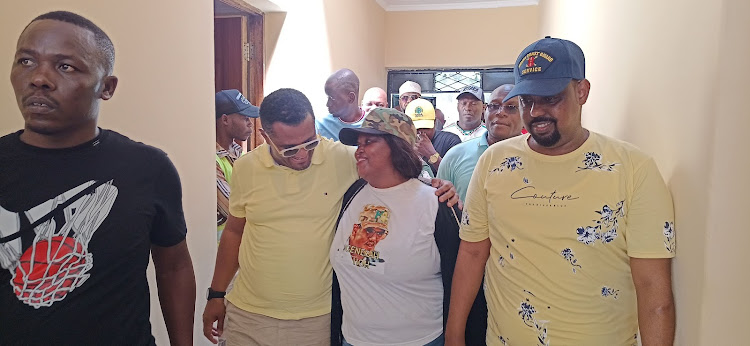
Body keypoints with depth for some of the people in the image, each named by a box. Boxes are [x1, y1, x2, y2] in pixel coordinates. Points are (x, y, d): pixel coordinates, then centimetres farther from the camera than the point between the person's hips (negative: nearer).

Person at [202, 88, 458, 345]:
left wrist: (436, 189, -19)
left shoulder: (343, 159, -12)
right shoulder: (245, 168, -3)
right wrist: (216, 294, 13)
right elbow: (234, 231, 10)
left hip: (318, 317, -2)